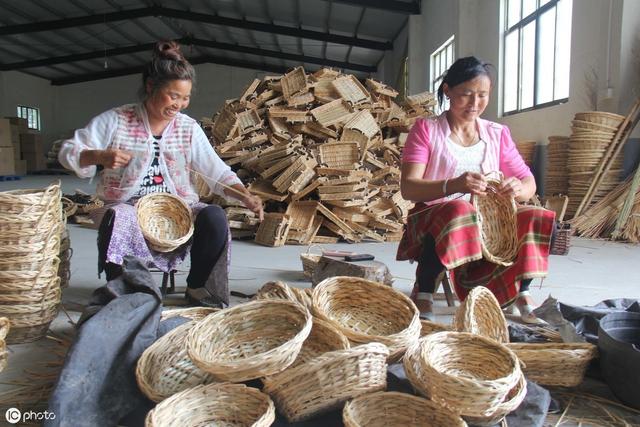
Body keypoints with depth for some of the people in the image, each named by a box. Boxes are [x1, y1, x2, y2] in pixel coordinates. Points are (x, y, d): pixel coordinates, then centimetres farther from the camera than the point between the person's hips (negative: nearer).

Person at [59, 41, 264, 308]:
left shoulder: (189, 128, 3)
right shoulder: (115, 120, -2)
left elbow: (218, 173, -2)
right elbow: (68, 152, 0)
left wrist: (245, 196, -19)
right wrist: (100, 156, -22)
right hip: (128, 206, -2)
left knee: (215, 216, -26)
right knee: (117, 219, -37)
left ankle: (198, 289, -4)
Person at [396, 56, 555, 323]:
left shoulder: (497, 134, 12)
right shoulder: (426, 129, -1)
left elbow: (529, 183, 8)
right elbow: (408, 188, -13)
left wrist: (519, 188, -18)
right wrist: (453, 185, -33)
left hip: (489, 222, 4)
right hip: (433, 219, -4)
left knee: (536, 219, -20)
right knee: (459, 211, -36)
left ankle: (520, 292, 3)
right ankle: (422, 294, -20)